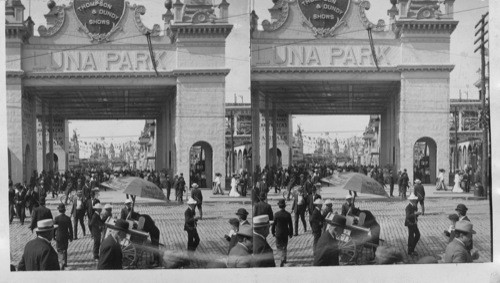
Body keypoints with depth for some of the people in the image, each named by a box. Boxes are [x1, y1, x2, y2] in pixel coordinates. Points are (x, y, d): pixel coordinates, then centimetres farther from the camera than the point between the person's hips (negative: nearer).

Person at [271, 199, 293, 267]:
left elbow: (274, 224, -6)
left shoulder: (276, 214, -14)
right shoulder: (288, 214, -9)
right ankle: (284, 259, 27)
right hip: (285, 233, 2)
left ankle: (281, 260, -9)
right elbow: (290, 225, -3)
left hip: (278, 233, -2)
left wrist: (273, 232, 7)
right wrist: (291, 233, 9)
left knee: (279, 247, 7)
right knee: (284, 246, 20)